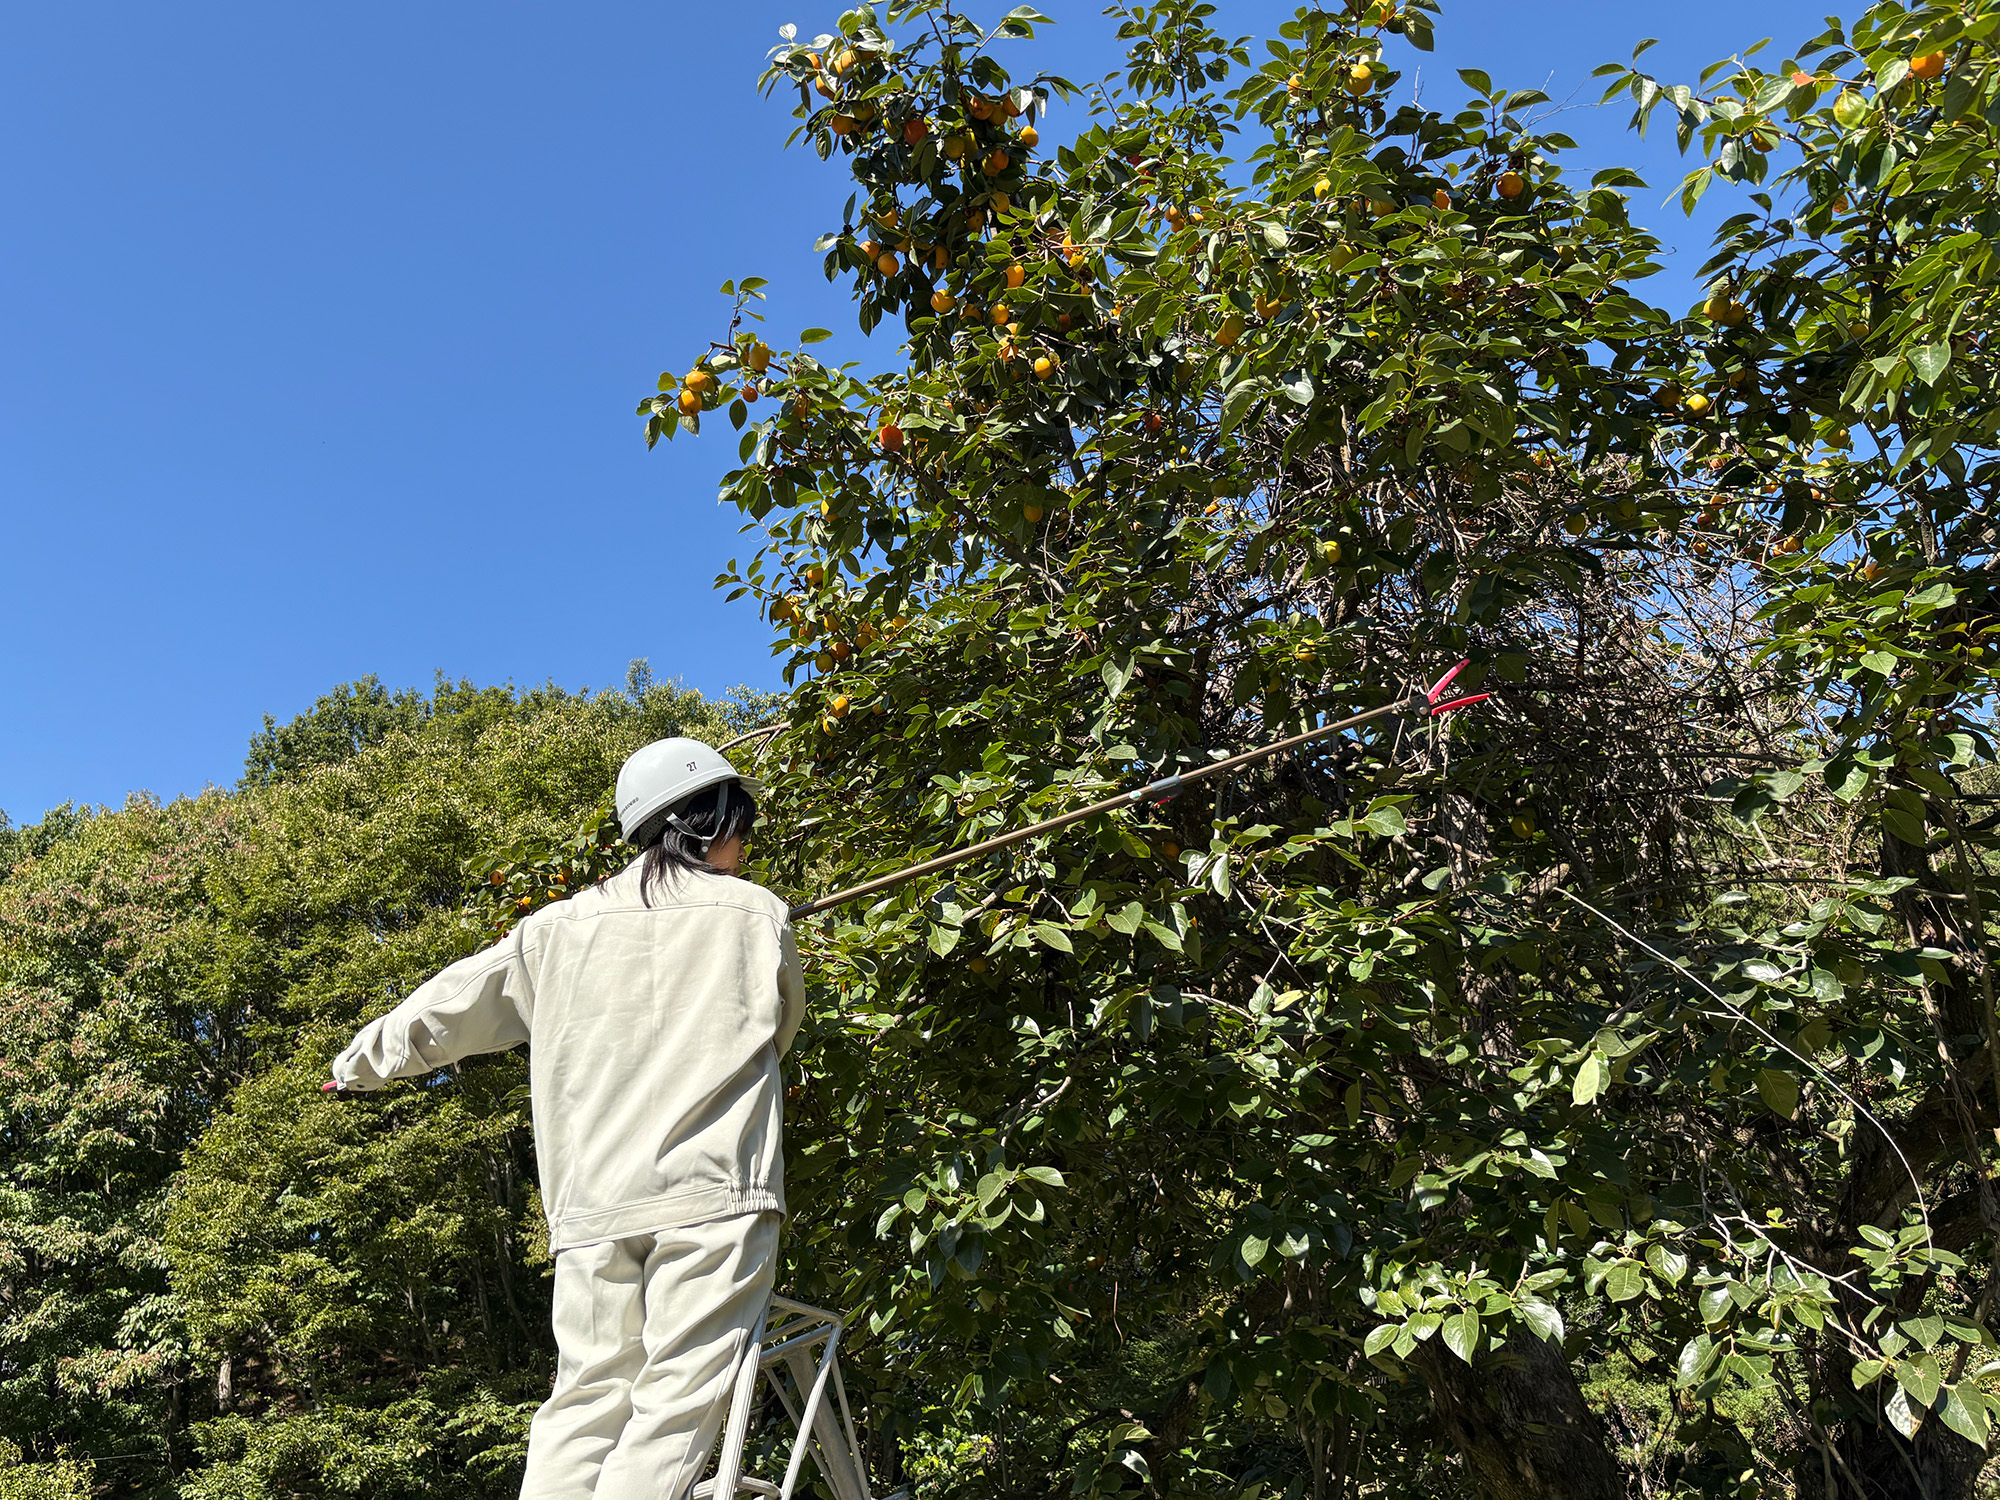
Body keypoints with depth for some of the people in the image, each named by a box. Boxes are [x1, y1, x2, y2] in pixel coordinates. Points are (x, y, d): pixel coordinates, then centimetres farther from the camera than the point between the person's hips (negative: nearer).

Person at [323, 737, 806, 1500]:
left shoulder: (559, 929, 13)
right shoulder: (758, 916, 6)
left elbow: (452, 1005, 23)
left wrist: (362, 1060, 41)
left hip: (593, 1202, 4)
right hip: (715, 1194, -3)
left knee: (587, 1396, 11)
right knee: (679, 1401, -4)